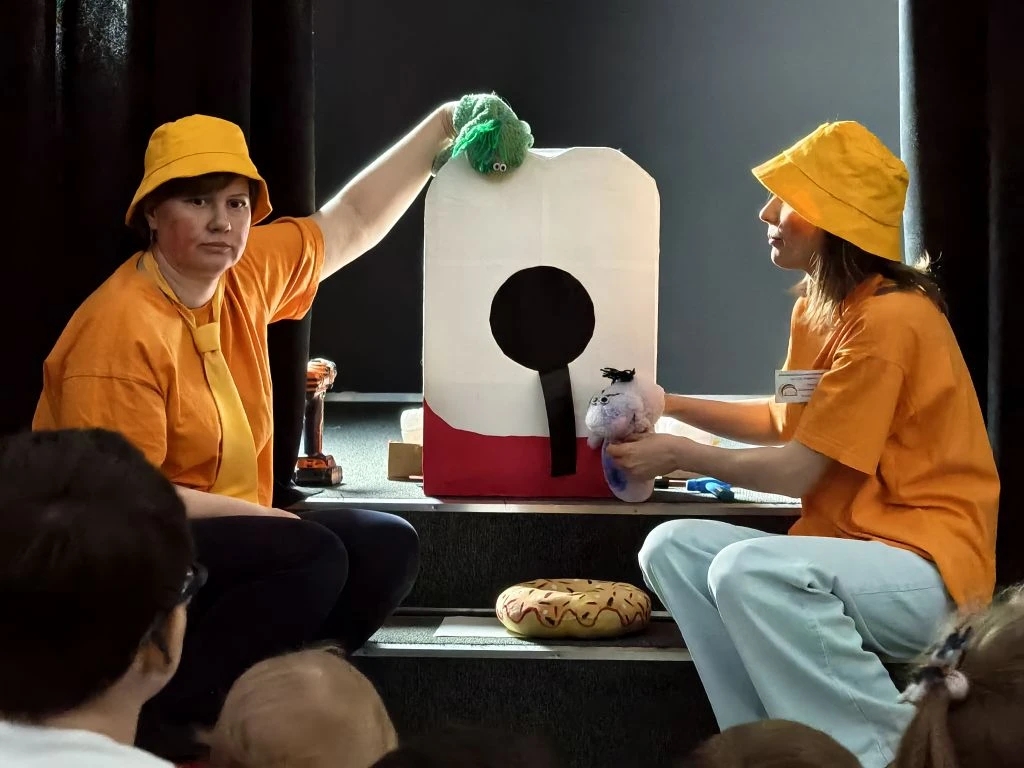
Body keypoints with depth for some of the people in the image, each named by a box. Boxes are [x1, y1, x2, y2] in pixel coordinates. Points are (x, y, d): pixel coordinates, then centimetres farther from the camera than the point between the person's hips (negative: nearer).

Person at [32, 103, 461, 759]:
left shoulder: (246, 276, 2)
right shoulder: (121, 329, -20)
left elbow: (353, 221, 15)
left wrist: (442, 127, 12)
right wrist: (264, 515, -20)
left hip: (220, 541, 8)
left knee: (387, 547, -6)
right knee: (313, 554, -27)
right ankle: (169, 727, -14)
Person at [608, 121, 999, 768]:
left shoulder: (889, 318, -18)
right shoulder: (816, 306, 10)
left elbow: (796, 471, -16)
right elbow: (785, 422, 23)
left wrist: (679, 456, -4)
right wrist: (672, 406, 16)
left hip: (927, 567, -9)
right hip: (847, 548, 9)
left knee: (748, 568, -32)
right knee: (674, 548, -5)